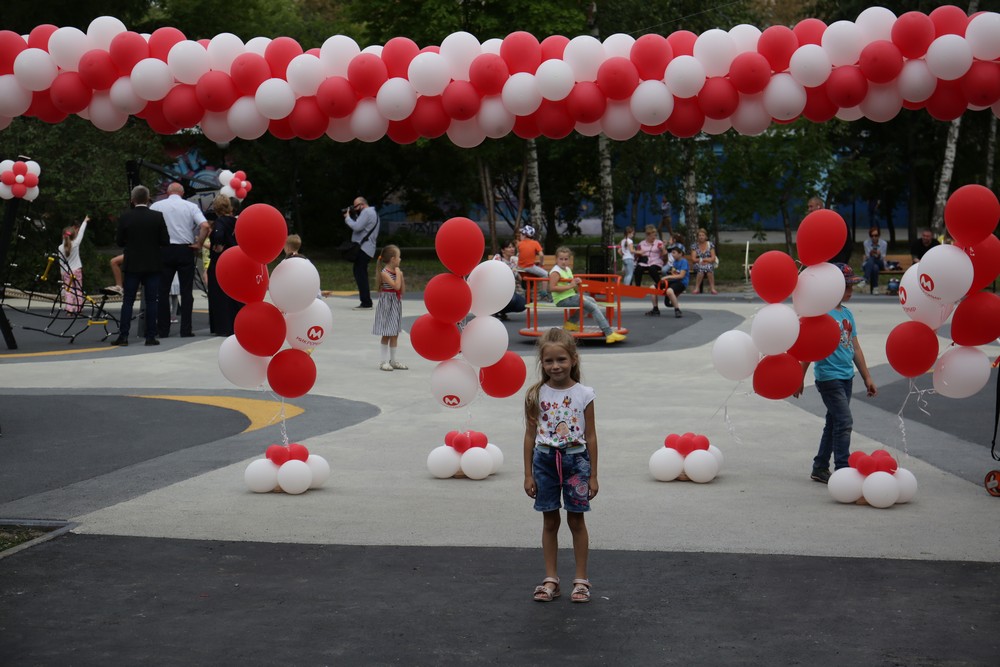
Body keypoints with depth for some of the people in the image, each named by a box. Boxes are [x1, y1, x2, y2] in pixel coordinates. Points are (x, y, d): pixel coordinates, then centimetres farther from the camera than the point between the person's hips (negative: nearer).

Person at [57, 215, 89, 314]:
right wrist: (85, 221, 14)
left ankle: (69, 309, -5)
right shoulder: (76, 244, -10)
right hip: (77, 270, -1)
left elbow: (61, 262, 0)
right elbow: (81, 233, 2)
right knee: (78, 290, 6)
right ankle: (78, 308, 4)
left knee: (68, 291, 3)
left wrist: (62, 274, 11)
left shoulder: (61, 248, -6)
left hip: (67, 272, 1)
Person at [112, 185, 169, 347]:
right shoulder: (158, 217, -6)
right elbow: (165, 241, -5)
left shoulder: (125, 217, -6)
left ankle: (123, 335, 2)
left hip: (132, 265, 0)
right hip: (153, 265, 0)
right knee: (151, 301, 4)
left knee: (128, 301, 6)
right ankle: (150, 336, 2)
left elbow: (119, 241, -1)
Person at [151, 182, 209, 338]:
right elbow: (205, 226, -10)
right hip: (185, 250, 0)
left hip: (164, 250, 0)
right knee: (186, 291, 4)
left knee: (163, 291, 6)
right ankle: (186, 329, 1)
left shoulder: (157, 206, 4)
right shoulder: (191, 206, 2)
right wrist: (198, 245, -1)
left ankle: (163, 330, 5)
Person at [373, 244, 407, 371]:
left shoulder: (397, 272, 7)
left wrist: (401, 277, -1)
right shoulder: (384, 273, -15)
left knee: (395, 334, 10)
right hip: (387, 305, -7)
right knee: (386, 334, -3)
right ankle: (384, 361, 3)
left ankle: (393, 360, 17)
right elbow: (396, 286, -27)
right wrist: (398, 273, -15)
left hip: (396, 305, 7)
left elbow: (402, 290, 9)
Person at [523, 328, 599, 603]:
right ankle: (551, 579, 17)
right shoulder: (536, 394, -2)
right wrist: (528, 474, 2)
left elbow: (591, 436, -1)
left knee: (576, 520, 6)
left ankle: (581, 580, 15)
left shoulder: (583, 394, -5)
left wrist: (593, 475, -1)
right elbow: (530, 435, 3)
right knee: (550, 521, 9)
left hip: (576, 459, -1)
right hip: (545, 459, 1)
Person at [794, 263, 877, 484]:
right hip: (829, 377, -8)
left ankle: (820, 469, 22)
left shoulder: (847, 313, 12)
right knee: (844, 422, -13)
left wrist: (867, 378, 17)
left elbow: (855, 348, 17)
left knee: (834, 424, 12)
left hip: (846, 377, 8)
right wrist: (801, 378, -11)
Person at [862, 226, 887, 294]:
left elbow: (883, 259, -8)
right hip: (868, 264, 0)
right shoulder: (866, 243, -6)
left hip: (880, 264, 0)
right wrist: (870, 254, -33)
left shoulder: (883, 243, -7)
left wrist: (879, 255, -32)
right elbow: (867, 258, -9)